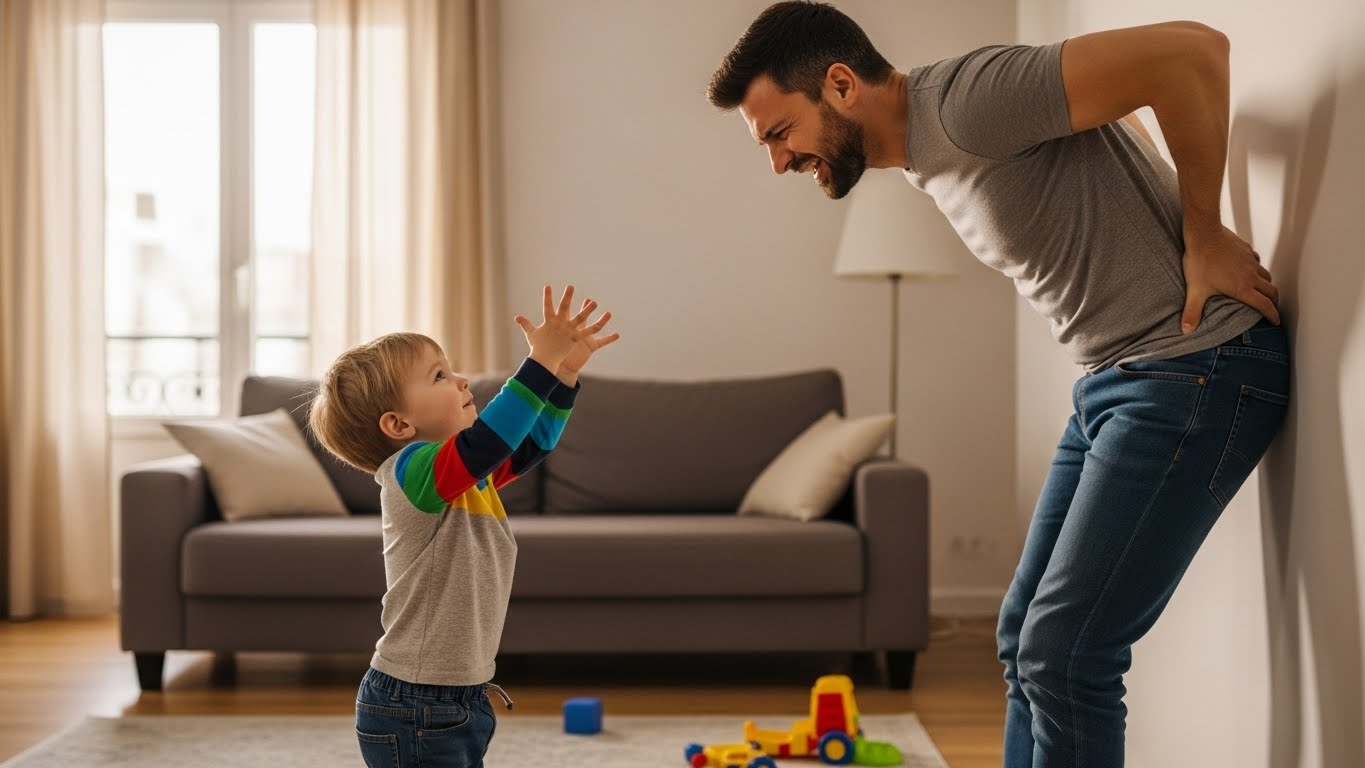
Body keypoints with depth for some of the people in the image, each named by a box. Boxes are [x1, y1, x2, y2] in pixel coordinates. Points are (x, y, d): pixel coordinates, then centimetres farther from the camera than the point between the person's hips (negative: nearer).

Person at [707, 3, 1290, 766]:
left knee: (1066, 652, -11)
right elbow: (1107, 109, 22)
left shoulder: (966, 103, -20)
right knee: (1026, 638, 11)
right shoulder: (925, 151, 10)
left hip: (1193, 369, -10)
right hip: (1116, 377, 10)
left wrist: (1204, 235, -14)